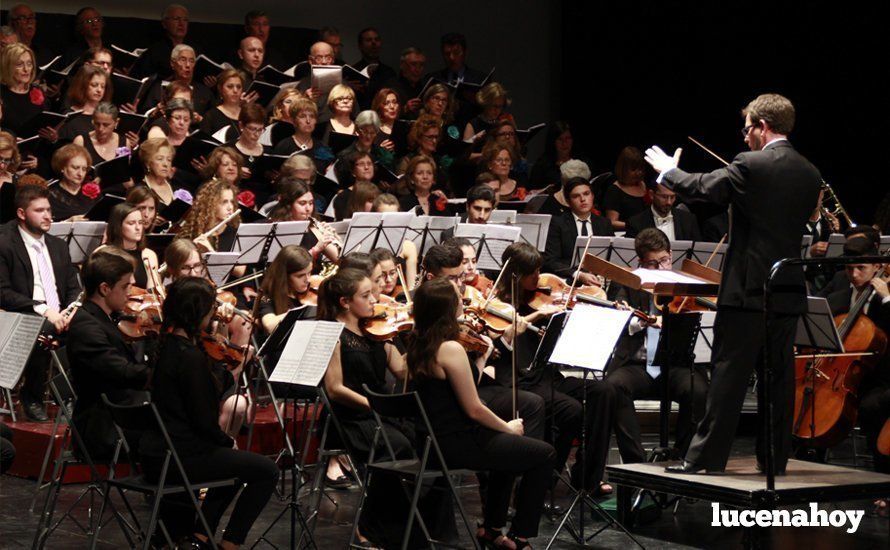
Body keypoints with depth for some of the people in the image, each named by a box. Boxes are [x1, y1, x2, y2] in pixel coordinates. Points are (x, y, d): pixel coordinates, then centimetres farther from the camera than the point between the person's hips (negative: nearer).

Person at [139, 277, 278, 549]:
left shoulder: (166, 345, 5)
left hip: (155, 453, 10)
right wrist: (226, 441, 0)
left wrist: (233, 373, 17)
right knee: (266, 471, 1)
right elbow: (204, 421, -19)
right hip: (179, 457, -10)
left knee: (237, 464, 31)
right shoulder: (190, 357, -22)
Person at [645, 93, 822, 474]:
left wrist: (667, 170, 18)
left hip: (748, 289, -6)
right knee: (779, 378, 10)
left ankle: (705, 458, 0)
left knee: (728, 377, -3)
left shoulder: (749, 166, -12)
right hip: (790, 292, 6)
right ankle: (775, 459, 14)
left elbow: (702, 187, -1)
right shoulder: (810, 174, 7)